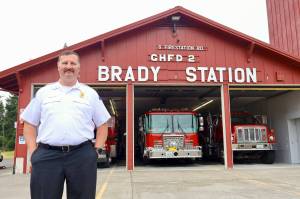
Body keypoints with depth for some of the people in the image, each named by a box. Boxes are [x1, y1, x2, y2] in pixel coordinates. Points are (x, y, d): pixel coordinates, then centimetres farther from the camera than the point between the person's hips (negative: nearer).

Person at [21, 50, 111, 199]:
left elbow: (102, 124, 12)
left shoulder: (90, 93, 11)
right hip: (46, 156, 1)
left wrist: (96, 150, 2)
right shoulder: (43, 92, 13)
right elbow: (30, 124, 12)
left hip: (82, 156, 0)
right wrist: (33, 152, 2)